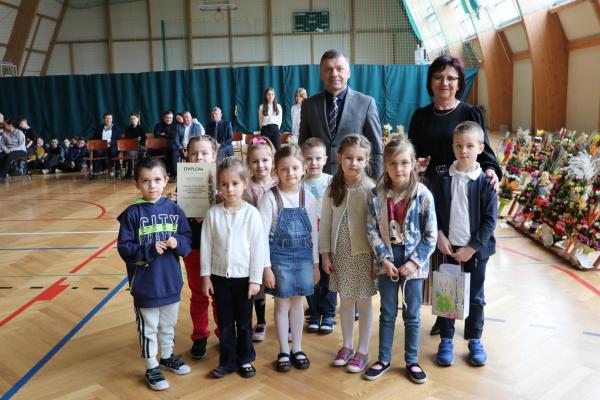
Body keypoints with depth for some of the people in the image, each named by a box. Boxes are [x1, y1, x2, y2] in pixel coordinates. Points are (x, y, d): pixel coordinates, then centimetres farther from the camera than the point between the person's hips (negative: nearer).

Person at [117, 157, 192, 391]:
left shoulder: (174, 210, -3)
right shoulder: (132, 214, -12)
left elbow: (187, 240, 2)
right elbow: (124, 249, -12)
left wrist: (177, 243, -19)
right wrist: (150, 249, -24)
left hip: (171, 282, 3)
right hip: (145, 284, -3)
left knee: (168, 325, 22)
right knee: (148, 328, 12)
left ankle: (167, 357, 43)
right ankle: (152, 368, 29)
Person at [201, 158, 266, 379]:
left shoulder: (252, 213, -10)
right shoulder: (213, 213, -4)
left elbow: (258, 247, -8)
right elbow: (206, 246, 1)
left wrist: (255, 278, -8)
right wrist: (205, 275, 1)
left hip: (244, 276, -2)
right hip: (219, 276, 2)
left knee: (244, 322, 12)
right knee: (225, 323, 13)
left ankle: (245, 360, 29)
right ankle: (227, 361, 27)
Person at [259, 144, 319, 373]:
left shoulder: (307, 197, 1)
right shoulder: (270, 198, -10)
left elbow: (313, 232, 6)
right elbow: (263, 234, -11)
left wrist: (315, 263, 7)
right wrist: (266, 267, -13)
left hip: (303, 256, 3)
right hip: (279, 256, -3)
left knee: (297, 303, 14)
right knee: (282, 304, 8)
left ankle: (297, 349, 28)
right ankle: (283, 352, 22)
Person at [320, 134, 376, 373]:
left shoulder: (370, 189, -11)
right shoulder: (333, 188, 1)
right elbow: (325, 222, 5)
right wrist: (325, 254, 3)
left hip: (363, 254, -4)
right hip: (340, 253, 4)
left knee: (363, 302, 9)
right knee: (345, 301, 16)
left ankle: (362, 351, 24)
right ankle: (347, 346, 32)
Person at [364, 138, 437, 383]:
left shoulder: (423, 195, -11)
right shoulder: (377, 195, -5)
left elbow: (431, 235, -8)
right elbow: (372, 230, -4)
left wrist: (415, 261, -13)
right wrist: (384, 259, -12)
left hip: (413, 263, -1)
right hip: (387, 262, 2)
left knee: (412, 315, 12)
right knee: (387, 314, 15)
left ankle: (412, 361, 28)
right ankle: (384, 359, 29)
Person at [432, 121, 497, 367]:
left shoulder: (486, 182, -7)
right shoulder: (444, 180, -1)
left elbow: (490, 220, -7)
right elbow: (434, 212, 3)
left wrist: (472, 247, -12)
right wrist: (440, 236, -11)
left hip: (475, 249, -1)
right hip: (448, 247, 1)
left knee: (475, 297, 12)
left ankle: (475, 340, 29)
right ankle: (446, 340, 24)